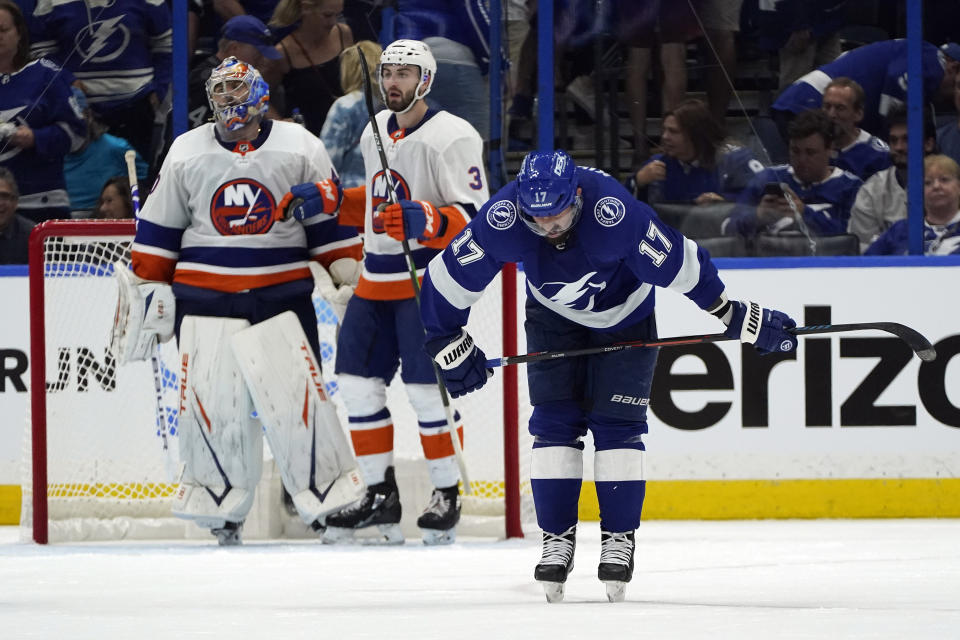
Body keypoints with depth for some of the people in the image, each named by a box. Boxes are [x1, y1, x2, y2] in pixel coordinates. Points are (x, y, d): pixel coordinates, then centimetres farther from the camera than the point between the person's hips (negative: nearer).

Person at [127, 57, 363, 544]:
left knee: (297, 399, -6)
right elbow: (159, 229, 13)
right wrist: (146, 287, 10)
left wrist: (348, 280, 1)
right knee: (212, 403, -2)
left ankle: (326, 493, 5)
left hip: (284, 294, -1)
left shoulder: (301, 149, 2)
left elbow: (331, 222, 5)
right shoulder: (187, 152, 7)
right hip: (205, 299, 1)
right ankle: (221, 508, 6)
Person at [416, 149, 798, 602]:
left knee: (617, 422, -9)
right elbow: (446, 279, -18)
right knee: (554, 421, -5)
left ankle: (619, 537, 1)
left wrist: (737, 317, -21)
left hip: (623, 312, -2)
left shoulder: (616, 215, -39)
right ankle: (557, 536, 3)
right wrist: (451, 345, -10)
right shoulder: (502, 219, -32)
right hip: (553, 313, 2)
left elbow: (681, 265, -29)